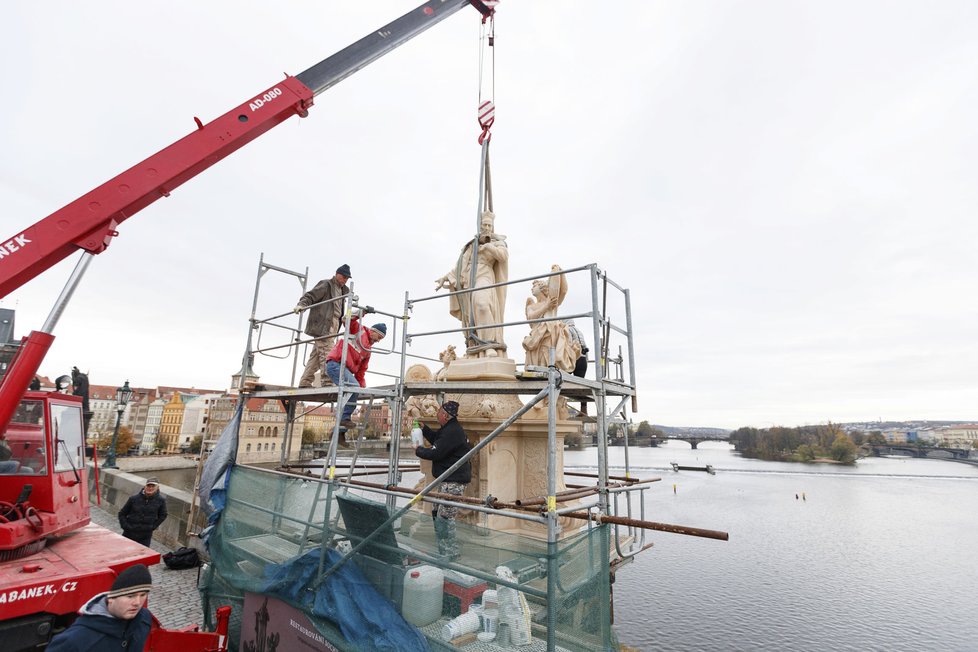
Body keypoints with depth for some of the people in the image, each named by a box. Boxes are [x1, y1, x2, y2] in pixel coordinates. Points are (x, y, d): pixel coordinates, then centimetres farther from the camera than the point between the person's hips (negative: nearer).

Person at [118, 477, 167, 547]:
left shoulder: (160, 501, -8)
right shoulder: (134, 499, -9)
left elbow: (162, 515, 6)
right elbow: (122, 513, 4)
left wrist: (153, 526, -3)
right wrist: (125, 526, -6)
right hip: (129, 534, 1)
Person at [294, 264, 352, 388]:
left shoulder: (343, 290, 25)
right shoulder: (326, 284, 0)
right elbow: (310, 296, -8)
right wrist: (301, 304, -25)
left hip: (332, 327, 8)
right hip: (323, 325, -8)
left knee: (316, 355, 8)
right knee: (326, 354, -14)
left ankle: (305, 383, 12)